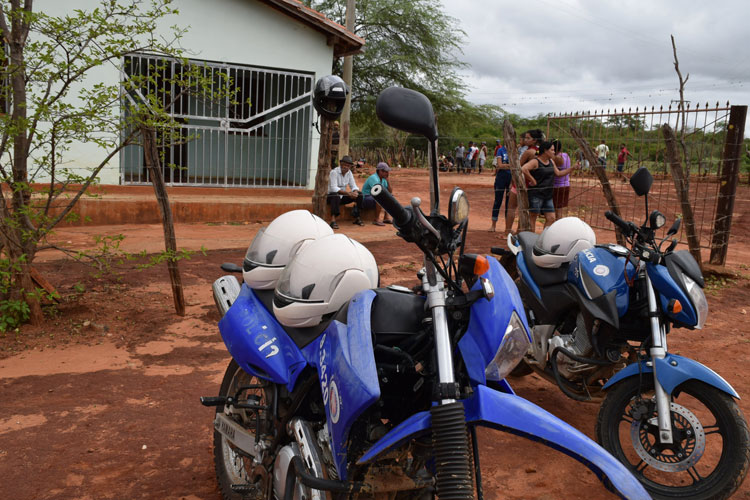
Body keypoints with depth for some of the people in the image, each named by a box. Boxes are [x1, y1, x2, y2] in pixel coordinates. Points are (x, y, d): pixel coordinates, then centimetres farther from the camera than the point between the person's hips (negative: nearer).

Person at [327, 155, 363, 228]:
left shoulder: (349, 173, 3)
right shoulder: (334, 172, -18)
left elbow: (353, 186, 2)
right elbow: (334, 188, -29)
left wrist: (355, 192, -23)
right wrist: (348, 193, -38)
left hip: (342, 196, 7)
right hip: (331, 196, -7)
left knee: (359, 194, -9)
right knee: (336, 195, -41)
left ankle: (357, 218, -5)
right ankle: (333, 220, -49)